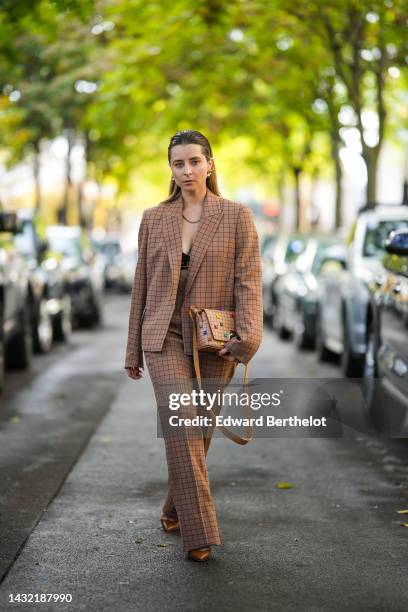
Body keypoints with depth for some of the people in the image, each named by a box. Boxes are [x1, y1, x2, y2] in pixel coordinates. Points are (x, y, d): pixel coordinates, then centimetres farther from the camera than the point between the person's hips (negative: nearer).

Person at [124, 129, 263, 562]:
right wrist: (133, 349, 11)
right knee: (180, 424, -15)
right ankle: (197, 531, -13)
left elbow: (249, 279, -5)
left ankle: (175, 508, 31)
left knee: (200, 429, 8)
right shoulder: (153, 219, 7)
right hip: (164, 337, 0)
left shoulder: (236, 216, 0)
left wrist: (247, 336, -18)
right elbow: (141, 284, 11)